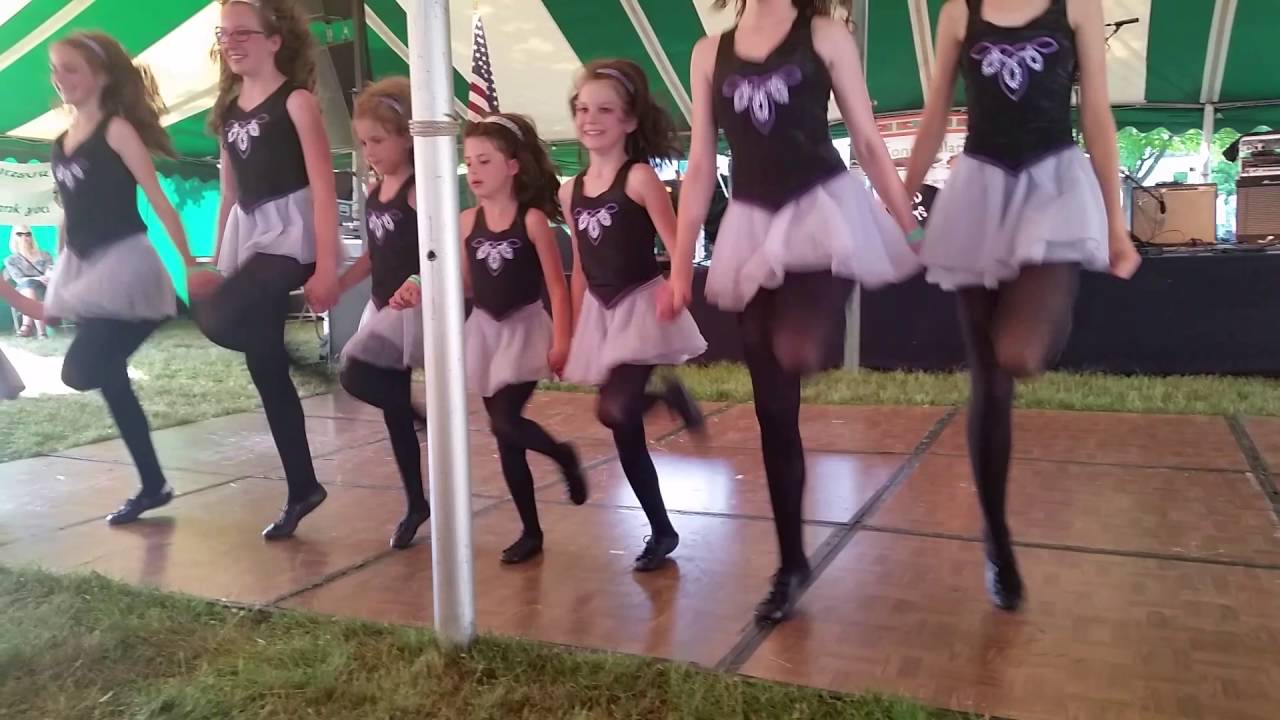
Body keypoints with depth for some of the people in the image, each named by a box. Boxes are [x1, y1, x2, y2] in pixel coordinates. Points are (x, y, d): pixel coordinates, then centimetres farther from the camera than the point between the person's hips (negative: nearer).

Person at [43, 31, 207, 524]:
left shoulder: (117, 129, -7)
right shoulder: (62, 142, 13)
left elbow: (158, 201, -13)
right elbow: (70, 215, 18)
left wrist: (189, 267, -17)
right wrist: (57, 278, 18)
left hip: (123, 263, -8)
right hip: (83, 270, 8)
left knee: (80, 372, -19)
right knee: (110, 381, 8)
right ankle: (152, 486, 17)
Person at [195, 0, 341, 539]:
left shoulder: (297, 101, -6)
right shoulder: (228, 109, 15)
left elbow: (324, 187, -12)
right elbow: (230, 193, 19)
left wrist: (326, 266, -19)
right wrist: (217, 260, 16)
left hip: (291, 233, -7)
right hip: (246, 237, 7)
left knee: (215, 317, -30)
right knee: (264, 368, 6)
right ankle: (302, 489, 18)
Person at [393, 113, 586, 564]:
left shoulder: (533, 219, -10)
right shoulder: (467, 222, 2)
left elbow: (557, 286, -11)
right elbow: (465, 285, 9)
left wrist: (561, 340, -16)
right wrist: (422, 292, -7)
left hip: (525, 328, -5)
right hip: (485, 332, 5)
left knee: (506, 422, -19)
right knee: (504, 440, 7)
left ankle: (563, 454, 13)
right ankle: (530, 531, 20)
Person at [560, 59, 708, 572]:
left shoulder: (640, 177, -9)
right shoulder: (570, 192, 8)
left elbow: (677, 249, -15)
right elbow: (580, 268, 14)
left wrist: (671, 294, -34)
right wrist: (569, 332, 14)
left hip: (642, 308, -6)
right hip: (600, 315, 6)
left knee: (614, 410, -26)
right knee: (626, 433, 9)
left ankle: (669, 397, 7)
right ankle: (661, 531, 23)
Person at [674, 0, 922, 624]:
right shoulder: (709, 54, 11)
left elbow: (867, 141, 4)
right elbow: (700, 164, 11)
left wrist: (910, 227, 1)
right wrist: (680, 262, 7)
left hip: (825, 213, -3)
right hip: (753, 229, 3)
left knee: (795, 350, -34)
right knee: (773, 410, 4)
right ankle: (791, 563, 17)